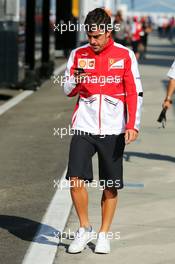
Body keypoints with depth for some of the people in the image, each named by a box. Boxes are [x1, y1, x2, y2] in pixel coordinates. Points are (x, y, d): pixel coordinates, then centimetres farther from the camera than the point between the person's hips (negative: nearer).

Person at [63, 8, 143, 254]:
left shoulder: (125, 55, 0)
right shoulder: (78, 54, 6)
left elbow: (135, 93, 0)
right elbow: (68, 90, 10)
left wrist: (132, 125, -11)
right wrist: (76, 80, -14)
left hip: (113, 130, -1)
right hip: (84, 127, 1)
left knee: (111, 187, 4)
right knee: (76, 180, -11)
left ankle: (104, 234, 20)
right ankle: (84, 229, 9)